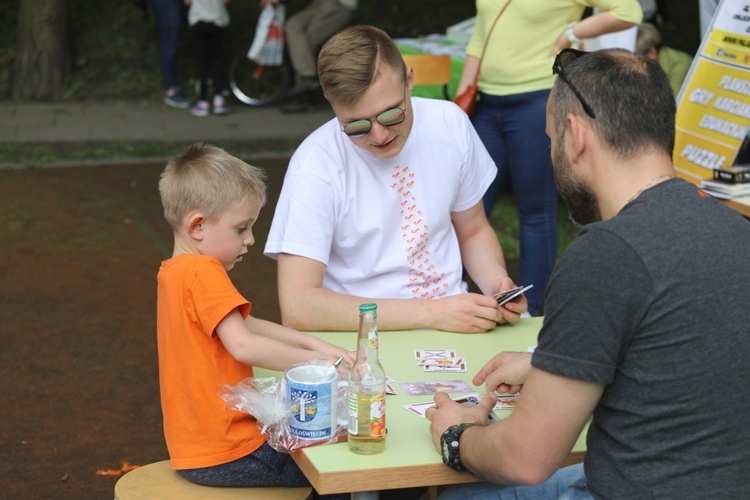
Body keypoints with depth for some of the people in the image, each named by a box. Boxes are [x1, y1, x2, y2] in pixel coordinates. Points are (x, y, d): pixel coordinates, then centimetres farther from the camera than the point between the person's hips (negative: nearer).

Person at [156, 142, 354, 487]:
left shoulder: (175, 271, 11)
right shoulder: (203, 272, -18)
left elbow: (247, 325, 14)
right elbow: (243, 346, -28)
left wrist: (313, 343, 5)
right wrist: (316, 359, -18)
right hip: (224, 457, -10)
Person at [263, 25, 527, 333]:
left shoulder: (449, 123, -1)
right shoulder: (316, 166, -17)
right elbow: (297, 306, -24)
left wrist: (496, 282, -8)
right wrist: (432, 312, -24)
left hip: (454, 321, 5)